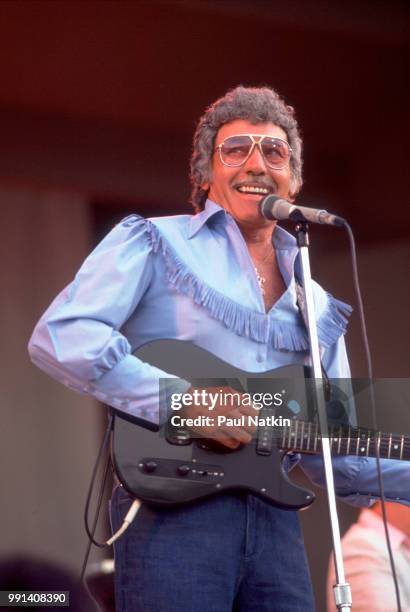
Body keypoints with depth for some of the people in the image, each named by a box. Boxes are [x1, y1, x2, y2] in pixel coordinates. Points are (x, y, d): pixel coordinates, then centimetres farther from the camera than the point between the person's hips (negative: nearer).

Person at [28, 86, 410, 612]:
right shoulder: (153, 244, 6)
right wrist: (183, 399, -15)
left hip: (274, 522, 6)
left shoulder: (316, 304, 22)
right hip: (172, 512, -5)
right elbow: (58, 337, -9)